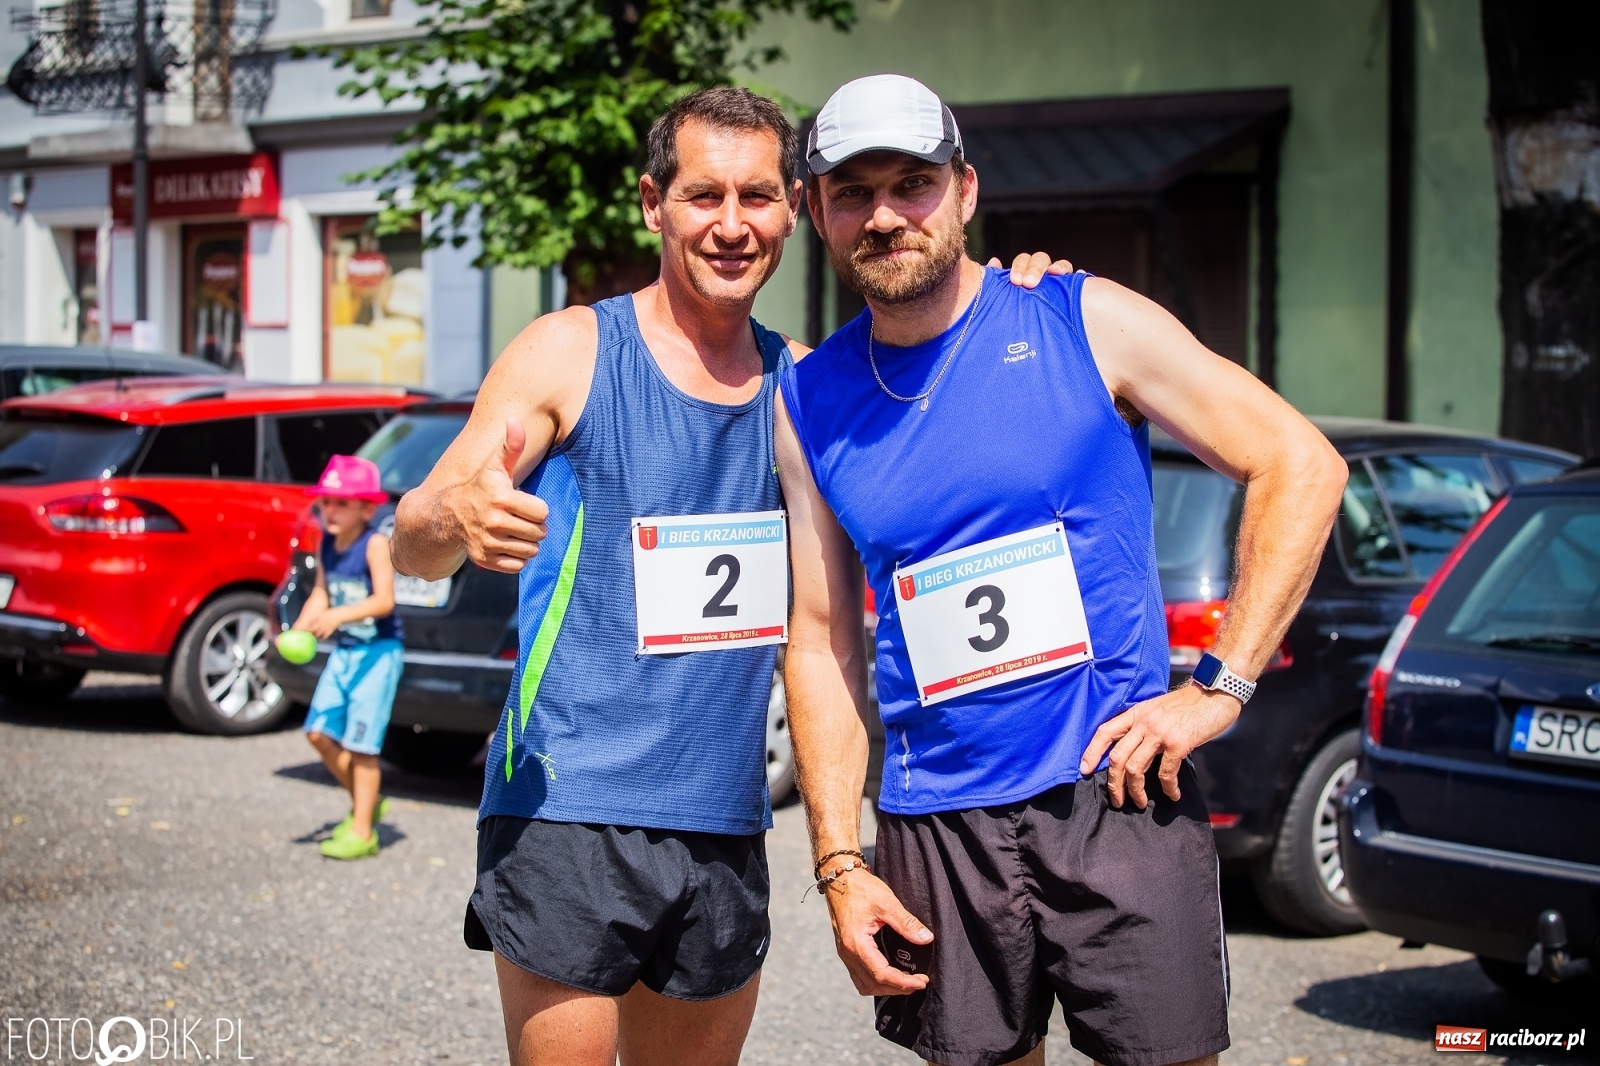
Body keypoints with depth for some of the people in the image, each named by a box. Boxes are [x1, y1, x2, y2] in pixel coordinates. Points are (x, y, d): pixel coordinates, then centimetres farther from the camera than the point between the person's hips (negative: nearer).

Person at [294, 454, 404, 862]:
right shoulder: (326, 545, 5)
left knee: (360, 743, -5)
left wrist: (340, 615, -36)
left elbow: (384, 600, -23)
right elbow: (321, 593, 12)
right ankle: (365, 801, 24)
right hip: (343, 651, 7)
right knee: (320, 732, 4)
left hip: (378, 652, -7)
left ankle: (362, 832, 4)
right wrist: (299, 629, -3)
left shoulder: (375, 545, -16)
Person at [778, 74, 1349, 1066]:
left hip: (1118, 798, -2)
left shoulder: (1084, 322, -4)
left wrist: (1219, 689, -10)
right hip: (935, 825, 3)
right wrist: (840, 864, 1)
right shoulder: (809, 404, 6)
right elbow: (823, 640, 9)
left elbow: (1302, 466, -4)